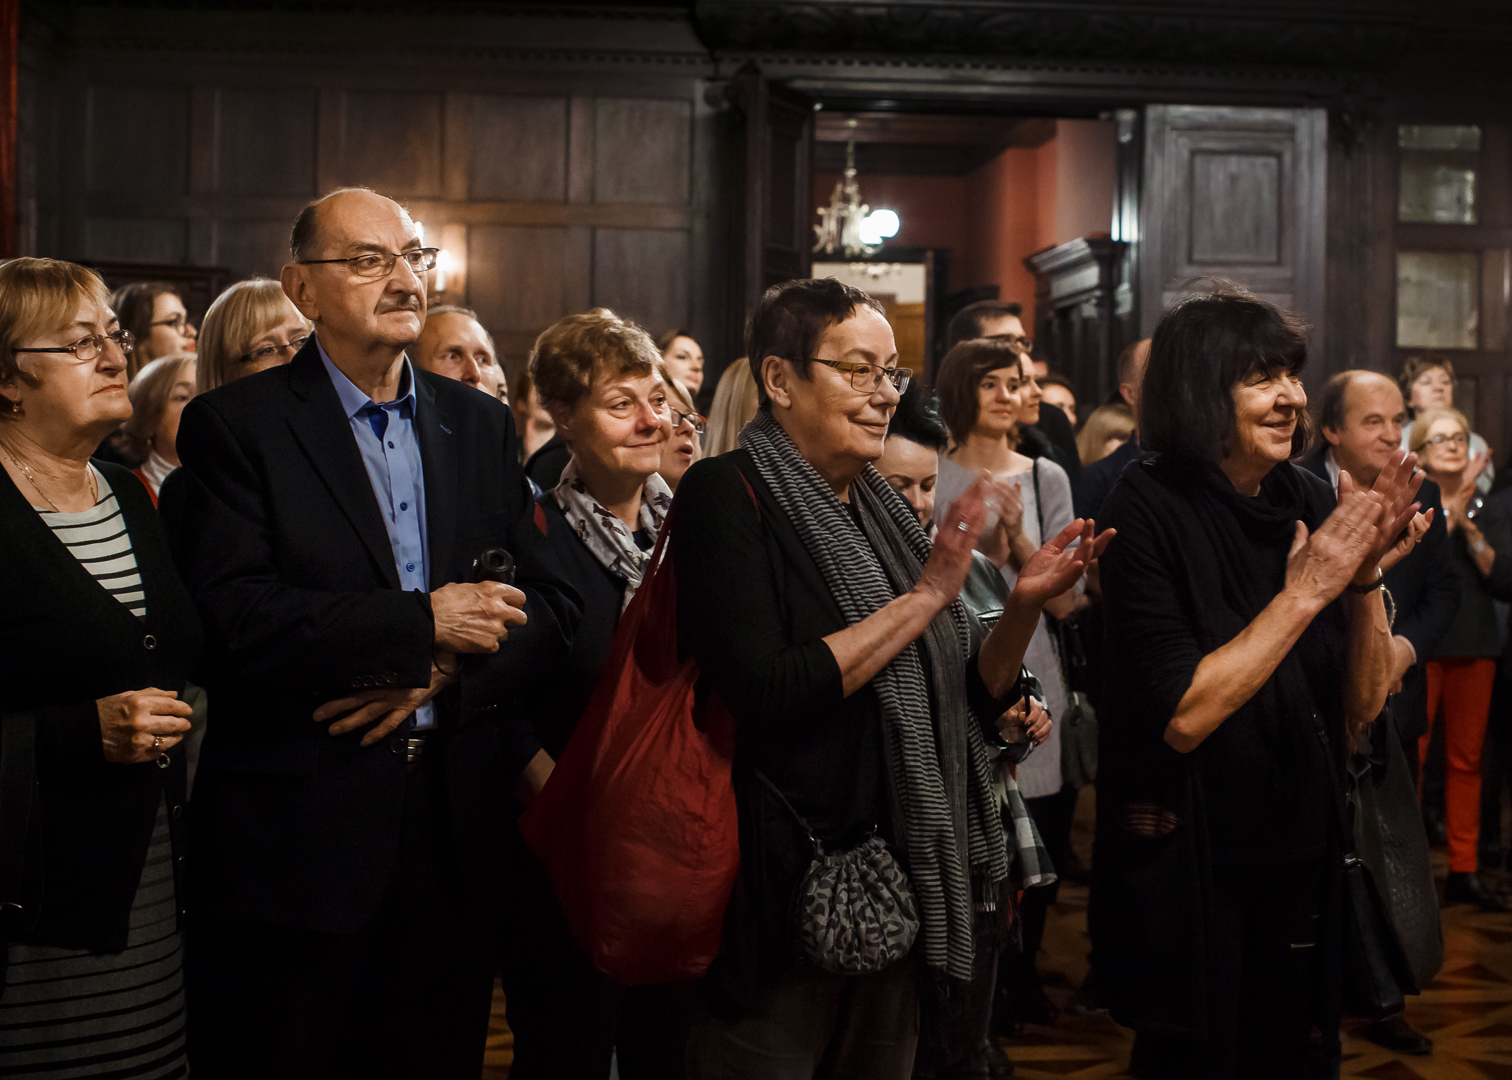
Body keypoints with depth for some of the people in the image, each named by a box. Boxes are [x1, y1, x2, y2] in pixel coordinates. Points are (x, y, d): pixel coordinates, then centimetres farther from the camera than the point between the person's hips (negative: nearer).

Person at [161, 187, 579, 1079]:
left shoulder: (480, 424, 11)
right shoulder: (234, 426, -4)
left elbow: (553, 603, 6)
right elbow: (234, 618, -16)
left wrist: (441, 675, -11)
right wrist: (421, 623, -16)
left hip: (456, 830, 4)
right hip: (298, 839, -4)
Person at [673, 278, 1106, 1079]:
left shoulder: (881, 511, 11)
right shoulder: (727, 495, -11)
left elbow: (962, 707, 13)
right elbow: (764, 692, -25)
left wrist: (1026, 604, -3)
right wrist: (926, 597, -18)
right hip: (782, 888, -7)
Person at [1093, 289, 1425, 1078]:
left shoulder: (1311, 503, -1)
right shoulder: (1148, 512, -16)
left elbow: (1362, 709, 0)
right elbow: (1182, 717, -24)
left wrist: (1367, 574, -14)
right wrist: (1304, 592, -23)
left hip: (1298, 857, 5)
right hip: (1189, 868, -5)